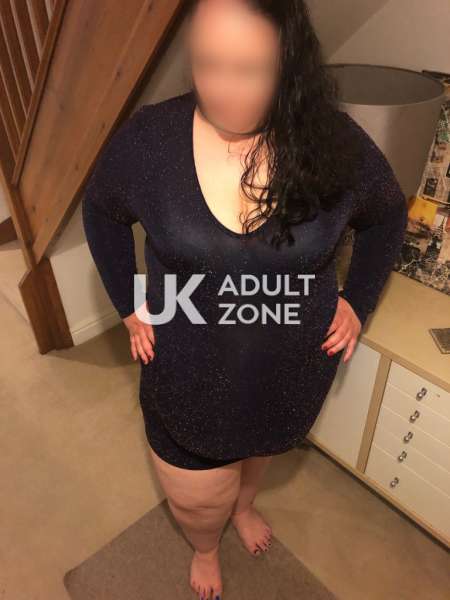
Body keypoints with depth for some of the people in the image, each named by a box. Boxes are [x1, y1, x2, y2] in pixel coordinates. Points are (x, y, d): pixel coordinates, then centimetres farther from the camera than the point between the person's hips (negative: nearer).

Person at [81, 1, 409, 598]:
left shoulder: (337, 145, -18)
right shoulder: (148, 139, -19)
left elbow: (388, 216, 3)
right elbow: (102, 211, 1)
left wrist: (357, 301, -3)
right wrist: (129, 306, -2)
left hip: (292, 366, 2)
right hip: (189, 372, 0)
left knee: (262, 444, 32)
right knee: (197, 498, 18)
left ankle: (245, 504, 70)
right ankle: (205, 546, 59)